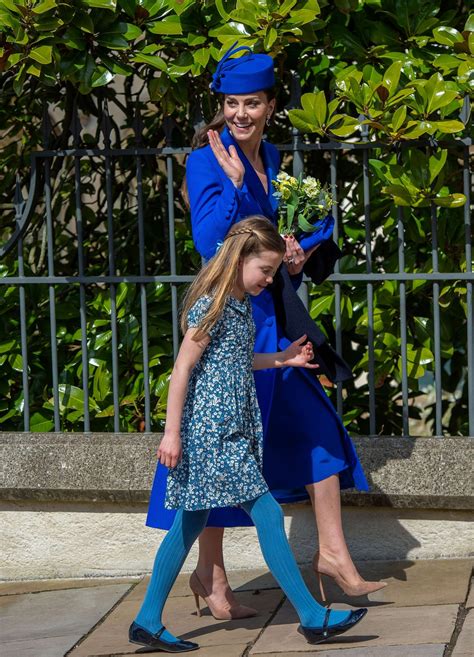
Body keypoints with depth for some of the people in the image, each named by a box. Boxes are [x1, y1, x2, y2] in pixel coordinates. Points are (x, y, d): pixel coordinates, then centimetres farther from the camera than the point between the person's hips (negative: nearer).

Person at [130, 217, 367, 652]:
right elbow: (184, 369, -15)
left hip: (232, 430, 10)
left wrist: (281, 360, 19)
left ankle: (148, 623, 15)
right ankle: (312, 617, -5)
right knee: (267, 515, -8)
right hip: (213, 431, -10)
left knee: (190, 525, 11)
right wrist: (172, 433, -15)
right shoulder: (212, 305, -15)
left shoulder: (241, 305, 13)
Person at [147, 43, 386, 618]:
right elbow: (209, 242, -21)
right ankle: (210, 573, 8)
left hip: (274, 312, 7)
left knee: (317, 425, 8)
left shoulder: (269, 159, 10)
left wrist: (292, 260, 3)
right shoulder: (206, 161, -12)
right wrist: (233, 180, -27)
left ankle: (331, 552, 17)